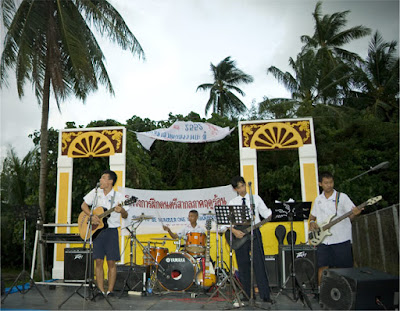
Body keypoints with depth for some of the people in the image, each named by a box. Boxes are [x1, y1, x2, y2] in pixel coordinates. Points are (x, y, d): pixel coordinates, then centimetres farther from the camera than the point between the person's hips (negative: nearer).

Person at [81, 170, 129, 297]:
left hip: (111, 230, -3)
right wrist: (92, 216, -8)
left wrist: (122, 211, -28)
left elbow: (125, 216, -4)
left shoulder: (118, 196, -5)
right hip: (97, 230, 3)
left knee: (111, 262, -1)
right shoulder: (95, 192, 5)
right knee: (98, 261, 3)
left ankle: (110, 290, 10)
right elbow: (84, 205, 9)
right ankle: (101, 290, 12)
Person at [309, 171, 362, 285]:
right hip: (323, 240, 3)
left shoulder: (342, 197, -1)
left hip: (341, 239, -3)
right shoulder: (318, 200, 11)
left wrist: (354, 213, -26)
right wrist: (312, 222, 1)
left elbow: (350, 217, -4)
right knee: (322, 267, 1)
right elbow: (312, 215, 22)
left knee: (344, 268, 2)